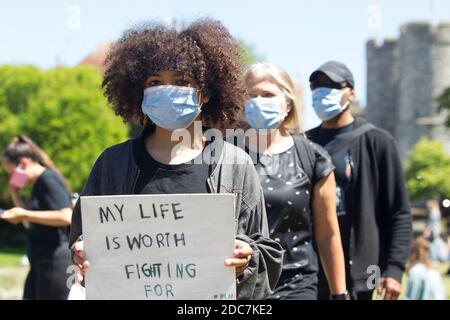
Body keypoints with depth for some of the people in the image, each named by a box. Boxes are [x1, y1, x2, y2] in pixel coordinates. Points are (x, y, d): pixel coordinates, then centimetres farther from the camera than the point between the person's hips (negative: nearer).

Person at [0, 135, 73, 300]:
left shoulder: (48, 179, -12)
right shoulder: (39, 184, 16)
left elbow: (66, 217, -24)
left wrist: (24, 214, -20)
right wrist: (15, 195, 13)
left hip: (55, 260, -10)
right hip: (40, 262, 10)